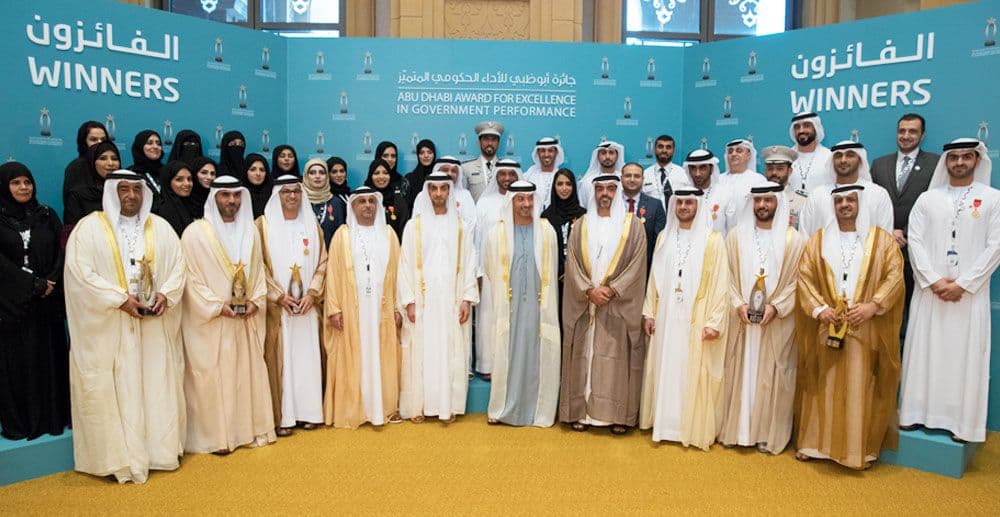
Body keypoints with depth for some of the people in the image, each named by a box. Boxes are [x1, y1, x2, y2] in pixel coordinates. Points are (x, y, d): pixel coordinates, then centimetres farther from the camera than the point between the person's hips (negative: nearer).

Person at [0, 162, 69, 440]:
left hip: (47, 303, 2)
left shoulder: (47, 216, 9)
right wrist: (35, 284, -13)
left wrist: (51, 283, -11)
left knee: (49, 359, 5)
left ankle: (53, 416, 12)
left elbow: (61, 252, 3)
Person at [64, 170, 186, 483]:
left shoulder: (161, 227, 9)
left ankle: (161, 448, 19)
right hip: (109, 326, -3)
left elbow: (178, 265, 7)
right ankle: (120, 456, 10)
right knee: (114, 389, 1)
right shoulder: (90, 228, -2)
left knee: (158, 384, 8)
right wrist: (120, 299, -16)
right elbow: (80, 272, -10)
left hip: (155, 324, 3)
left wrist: (166, 294, -11)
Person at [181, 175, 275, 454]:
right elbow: (190, 277, -9)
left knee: (248, 372, 9)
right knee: (213, 376, 1)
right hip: (210, 321, -4)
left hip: (247, 319, 5)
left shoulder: (250, 231, 10)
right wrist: (217, 306, -15)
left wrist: (256, 301, -4)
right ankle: (216, 436, 10)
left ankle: (249, 428, 21)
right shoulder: (196, 232, -6)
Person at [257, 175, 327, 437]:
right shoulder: (264, 224, 0)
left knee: (307, 355, 5)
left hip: (307, 304, 3)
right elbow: (259, 265, -4)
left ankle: (307, 411, 14)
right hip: (277, 305, -3)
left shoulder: (312, 224, 10)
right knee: (280, 357, -1)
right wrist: (279, 296, -12)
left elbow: (322, 262, 7)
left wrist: (312, 293, -6)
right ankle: (282, 416, 5)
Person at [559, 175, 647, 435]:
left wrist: (611, 290, -14)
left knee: (616, 359, 0)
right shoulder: (580, 226, 9)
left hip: (619, 307, -2)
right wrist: (590, 291, -12)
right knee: (584, 357, 4)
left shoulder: (633, 226, 3)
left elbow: (637, 265, -4)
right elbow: (572, 264, 2)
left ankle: (619, 415, 8)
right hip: (584, 306, 2)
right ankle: (581, 411, 12)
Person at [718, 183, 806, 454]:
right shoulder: (737, 236, 5)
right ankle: (736, 429, 17)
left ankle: (768, 433, 16)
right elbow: (729, 275, 3)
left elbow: (798, 280, -3)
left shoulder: (793, 240, -1)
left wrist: (776, 306, -14)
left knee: (770, 377, 5)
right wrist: (738, 304, -9)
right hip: (743, 319, 2)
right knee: (739, 374, 7)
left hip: (776, 322, -1)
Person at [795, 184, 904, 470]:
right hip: (826, 328, 1)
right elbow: (804, 276, 2)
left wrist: (873, 305, -16)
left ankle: (861, 449, 14)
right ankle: (814, 442, 17)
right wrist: (818, 307, -12)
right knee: (823, 387, 7)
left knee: (860, 389, 3)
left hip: (866, 330, -1)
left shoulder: (882, 239, 5)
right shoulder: (818, 240, 8)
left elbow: (895, 276, -3)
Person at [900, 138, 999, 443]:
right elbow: (915, 241, 1)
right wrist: (934, 281, -10)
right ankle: (916, 412, 13)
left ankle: (961, 421, 10)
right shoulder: (927, 199, 8)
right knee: (923, 352, 5)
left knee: (965, 356, 2)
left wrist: (962, 284, -11)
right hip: (929, 290, 1)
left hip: (970, 293, -1)